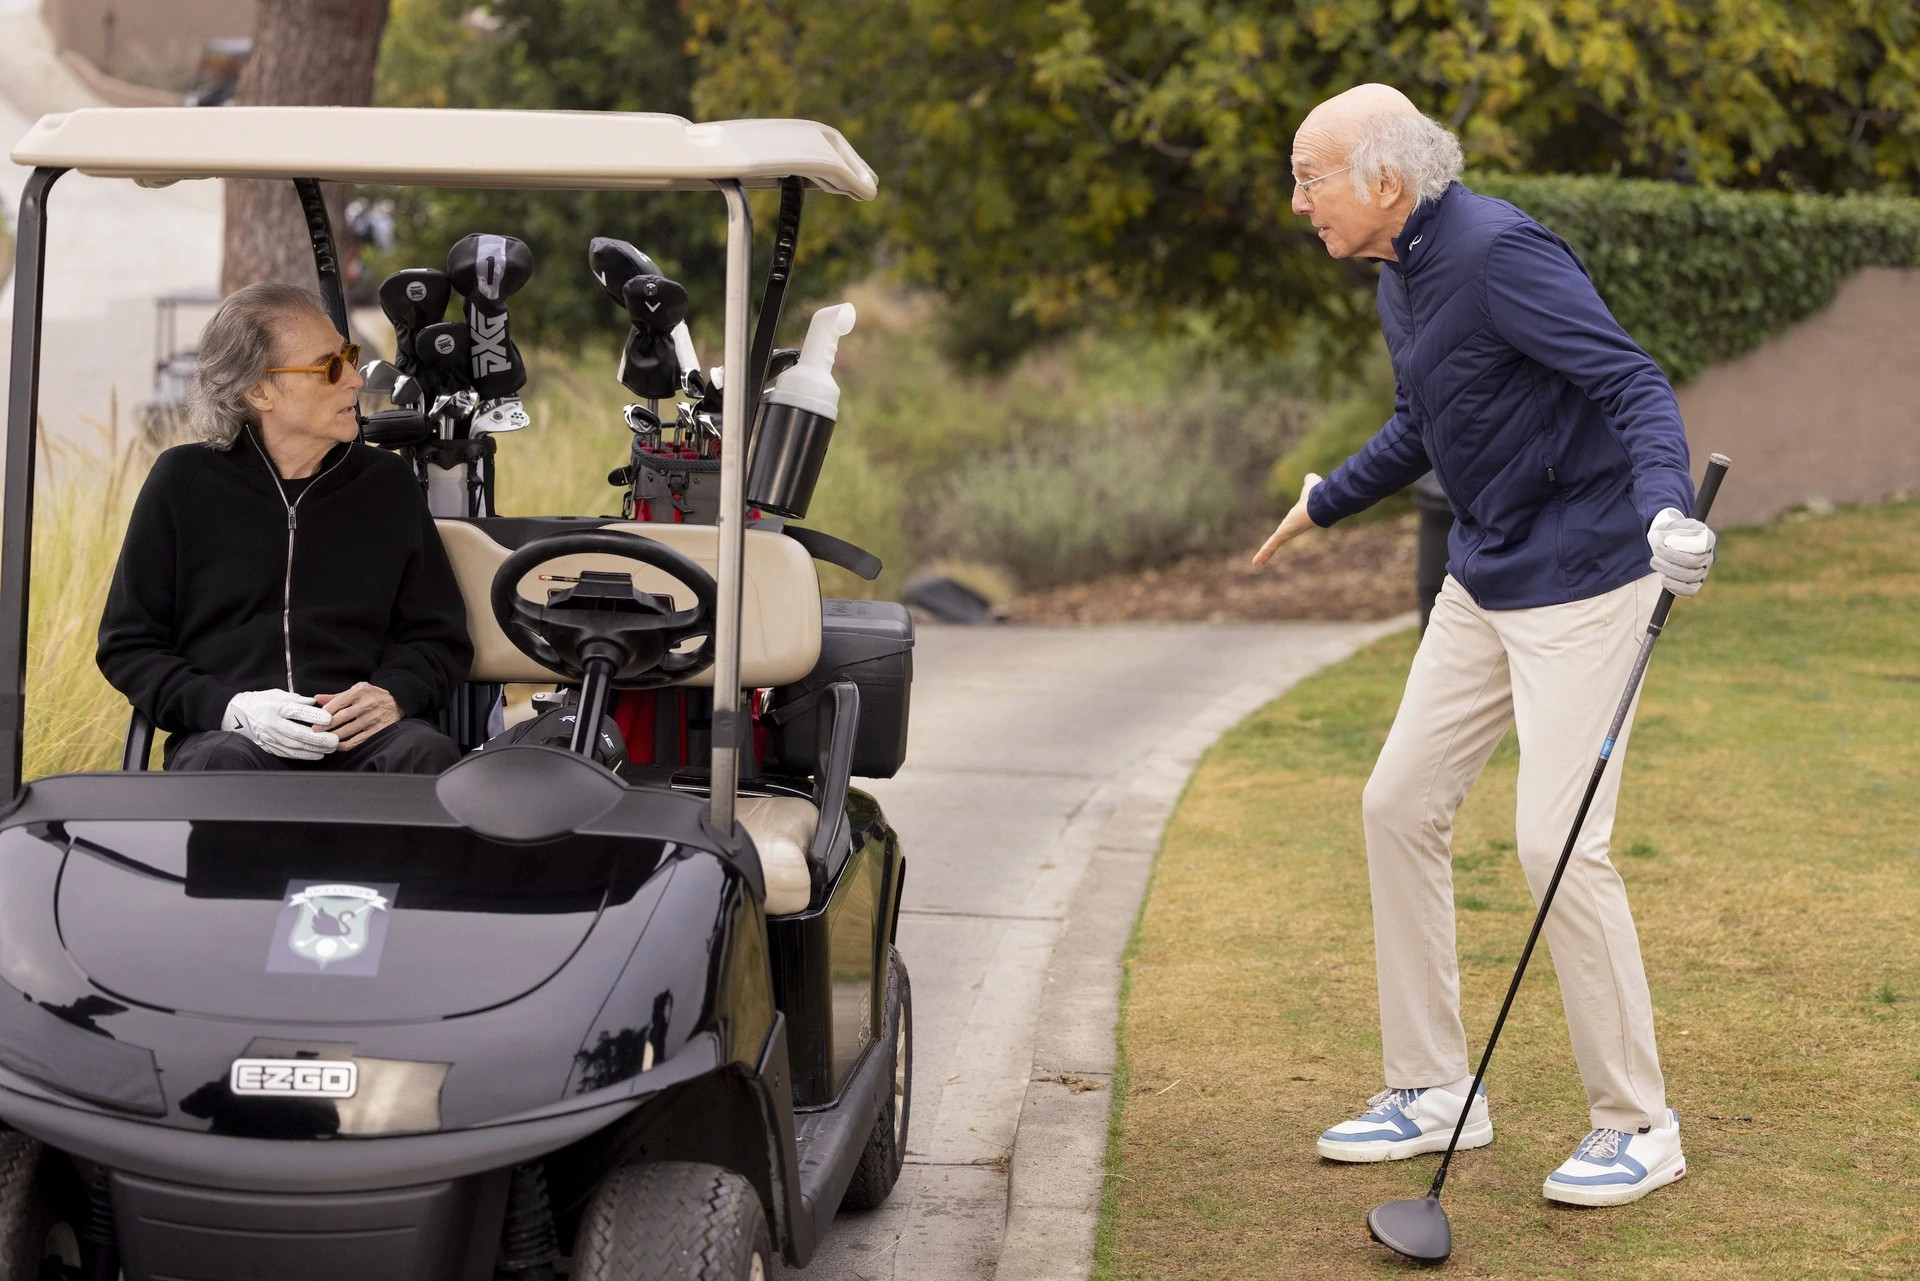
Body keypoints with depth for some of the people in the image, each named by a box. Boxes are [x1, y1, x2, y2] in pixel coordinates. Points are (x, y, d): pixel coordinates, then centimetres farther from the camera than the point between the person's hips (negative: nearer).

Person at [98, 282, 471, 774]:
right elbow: (127, 645, 9)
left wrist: (393, 695, -6)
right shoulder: (185, 482, 10)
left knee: (427, 752, -33)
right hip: (223, 730, -2)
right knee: (225, 762, -39)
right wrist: (228, 707, -11)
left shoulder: (387, 484, 16)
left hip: (357, 734, 2)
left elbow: (441, 638, 19)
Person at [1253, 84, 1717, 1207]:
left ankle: (1638, 1127, 2)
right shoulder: (1400, 279, 9)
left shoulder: (1501, 254, -20)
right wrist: (1325, 502, 39)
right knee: (1400, 806, 9)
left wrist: (1665, 509, -46)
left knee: (1558, 844, -12)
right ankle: (1435, 1092, 19)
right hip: (1482, 585, 10)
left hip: (1582, 581, -10)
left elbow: (1634, 384, -29)